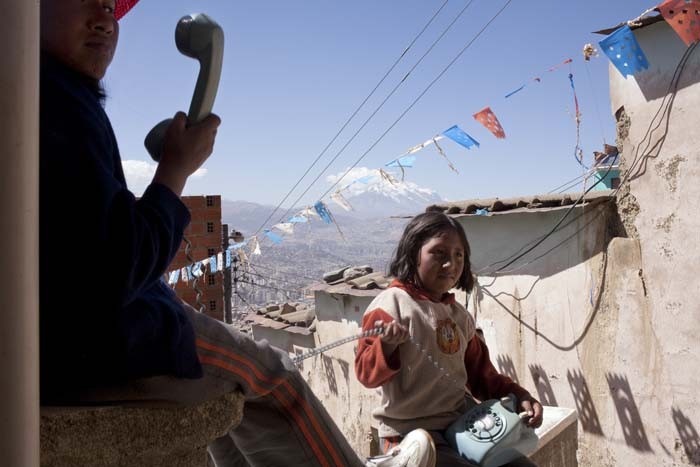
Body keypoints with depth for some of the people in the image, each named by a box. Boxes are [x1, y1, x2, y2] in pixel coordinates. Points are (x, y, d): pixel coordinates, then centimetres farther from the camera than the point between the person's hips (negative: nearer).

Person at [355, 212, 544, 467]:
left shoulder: (459, 315, 10)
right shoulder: (391, 304, -11)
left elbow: (480, 374, 19)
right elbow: (367, 374, -14)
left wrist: (517, 395, 4)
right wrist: (387, 344, -32)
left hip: (462, 424, 7)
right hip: (411, 433, -6)